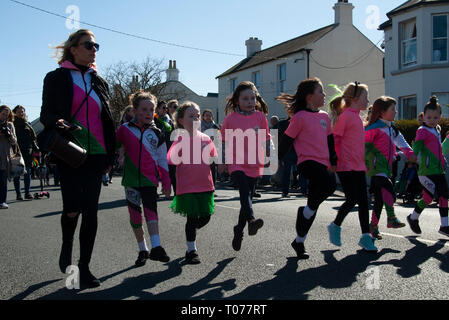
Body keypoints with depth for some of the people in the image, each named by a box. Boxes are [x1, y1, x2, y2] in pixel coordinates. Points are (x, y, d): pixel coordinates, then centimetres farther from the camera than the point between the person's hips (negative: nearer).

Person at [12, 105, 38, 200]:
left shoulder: (27, 124, 15)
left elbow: (33, 138, 18)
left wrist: (35, 148, 10)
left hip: (27, 150, 3)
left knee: (27, 172, 2)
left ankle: (27, 192, 7)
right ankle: (18, 194, 5)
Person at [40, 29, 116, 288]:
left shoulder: (100, 82, 15)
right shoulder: (57, 78, 4)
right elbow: (46, 113, 2)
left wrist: (110, 155, 11)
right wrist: (57, 122, -22)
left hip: (96, 154, 4)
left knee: (91, 210, 2)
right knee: (73, 207, -10)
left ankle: (84, 266, 13)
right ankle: (67, 246, 23)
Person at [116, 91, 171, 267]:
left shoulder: (156, 133, 5)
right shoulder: (125, 129, 2)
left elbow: (162, 160, 8)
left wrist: (166, 183, 6)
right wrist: (120, 156, 0)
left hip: (150, 179, -1)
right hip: (131, 180, 1)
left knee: (151, 209, -16)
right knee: (135, 215, 5)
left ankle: (156, 247, -19)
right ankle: (142, 250, 17)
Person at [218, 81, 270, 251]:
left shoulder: (260, 116, 6)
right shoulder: (230, 118, 2)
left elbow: (266, 140, 11)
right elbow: (224, 141, 10)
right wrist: (222, 162, 10)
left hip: (254, 164, 3)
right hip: (236, 164, -2)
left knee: (247, 196, 9)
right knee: (245, 191, -26)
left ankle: (239, 231, 23)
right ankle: (251, 220, -44)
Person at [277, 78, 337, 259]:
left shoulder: (324, 117, 16)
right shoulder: (300, 117, -5)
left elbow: (330, 141, 26)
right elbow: (287, 141, -2)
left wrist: (333, 162, 29)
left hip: (322, 163, 7)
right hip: (307, 161, -7)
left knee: (313, 206, 8)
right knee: (329, 185, -31)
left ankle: (299, 242, 20)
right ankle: (306, 211, -6)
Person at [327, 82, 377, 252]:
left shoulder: (357, 116, 17)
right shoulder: (346, 115, -10)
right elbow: (334, 139, -14)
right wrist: (336, 161, -17)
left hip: (358, 166, 8)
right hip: (346, 167, -8)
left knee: (363, 201, 5)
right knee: (352, 200, -6)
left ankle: (366, 236, 10)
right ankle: (335, 226, 17)